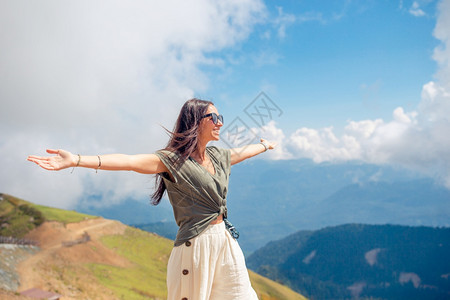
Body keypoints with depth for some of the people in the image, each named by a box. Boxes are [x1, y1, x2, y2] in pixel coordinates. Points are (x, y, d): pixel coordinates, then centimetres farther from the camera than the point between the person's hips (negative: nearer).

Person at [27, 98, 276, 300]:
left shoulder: (218, 156, 11)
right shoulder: (172, 160, -10)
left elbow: (244, 152, 32)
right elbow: (129, 161, -24)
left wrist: (266, 145, 52)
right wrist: (75, 160, -36)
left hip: (226, 241, 7)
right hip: (196, 244, -7)